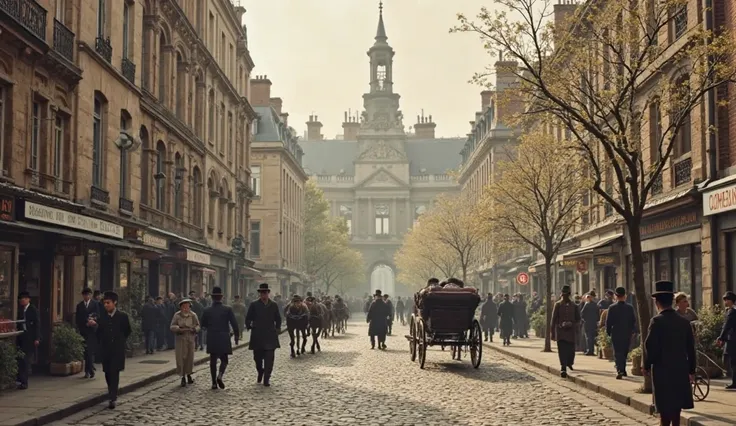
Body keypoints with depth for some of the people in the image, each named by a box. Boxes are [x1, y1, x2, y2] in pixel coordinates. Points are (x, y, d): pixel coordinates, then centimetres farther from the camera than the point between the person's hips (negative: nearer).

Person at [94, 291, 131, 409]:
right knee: (108, 373, 7)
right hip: (106, 349, 3)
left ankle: (112, 398, -12)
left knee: (114, 373, -10)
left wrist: (120, 341, 6)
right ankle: (113, 393, 25)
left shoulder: (122, 316, -2)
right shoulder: (102, 317, 5)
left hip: (118, 350, -3)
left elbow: (128, 331, 7)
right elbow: (99, 333, 9)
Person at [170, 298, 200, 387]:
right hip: (180, 339, -2)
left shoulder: (193, 315, 3)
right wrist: (180, 329, -23)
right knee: (181, 357, -8)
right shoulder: (177, 315, -1)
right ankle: (183, 377, -4)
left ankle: (188, 375, 27)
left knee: (190, 357, 7)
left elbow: (197, 326, 6)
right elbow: (172, 327, -5)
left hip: (191, 339, 2)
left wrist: (194, 329, -16)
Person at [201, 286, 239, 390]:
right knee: (224, 359, 9)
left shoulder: (207, 310, -2)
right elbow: (234, 324, -8)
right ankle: (220, 375, -17)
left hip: (212, 339, 1)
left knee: (213, 360, 9)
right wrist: (237, 336, 4)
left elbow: (202, 324, 8)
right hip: (224, 339, -1)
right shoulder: (227, 309, -7)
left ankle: (214, 383, 7)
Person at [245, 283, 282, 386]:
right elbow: (248, 319, 8)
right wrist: (249, 326, -6)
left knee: (269, 358, -8)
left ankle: (266, 379, -5)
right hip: (257, 336, 0)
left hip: (270, 336, 0)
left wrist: (277, 329, 6)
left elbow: (278, 319, 16)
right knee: (258, 357, 8)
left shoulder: (274, 305, 7)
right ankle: (260, 372, 36)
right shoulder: (254, 305, 3)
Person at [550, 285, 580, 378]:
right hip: (560, 331, -2)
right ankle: (563, 369, -10)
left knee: (571, 350, 9)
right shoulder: (558, 304, 0)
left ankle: (569, 363, 37)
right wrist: (552, 332, -2)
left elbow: (578, 319, 12)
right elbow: (553, 319, 1)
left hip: (571, 331, 2)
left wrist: (572, 324, -7)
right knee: (562, 350, -8)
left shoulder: (573, 305, 6)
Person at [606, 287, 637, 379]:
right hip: (627, 334, 2)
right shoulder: (630, 308, -4)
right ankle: (623, 370, 26)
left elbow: (608, 322, -7)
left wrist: (608, 332, 6)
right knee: (624, 353, 17)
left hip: (616, 334, -2)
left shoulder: (612, 308, -9)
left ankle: (619, 371, -17)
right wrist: (633, 331, 13)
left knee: (617, 353, -1)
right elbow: (634, 321, 1)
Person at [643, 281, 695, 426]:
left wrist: (646, 366, -1)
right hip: (680, 370, 5)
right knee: (676, 406, 16)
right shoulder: (684, 322, 3)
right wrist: (691, 370, 17)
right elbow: (691, 348, 7)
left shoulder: (657, 321, -14)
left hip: (663, 371, -5)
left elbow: (651, 347, -16)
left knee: (665, 410, -2)